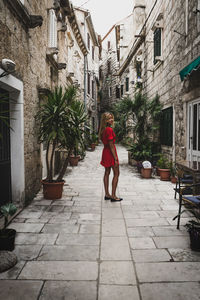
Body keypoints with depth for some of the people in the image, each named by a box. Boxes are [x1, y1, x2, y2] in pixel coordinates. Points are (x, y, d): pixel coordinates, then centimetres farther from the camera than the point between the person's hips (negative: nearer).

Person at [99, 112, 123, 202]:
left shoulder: (103, 130, 10)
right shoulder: (109, 130, -18)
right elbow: (111, 145, -20)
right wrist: (115, 158, -18)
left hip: (105, 151, 9)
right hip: (110, 152, -9)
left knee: (107, 173, 12)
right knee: (116, 173, -1)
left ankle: (107, 194, 19)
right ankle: (113, 196, 1)